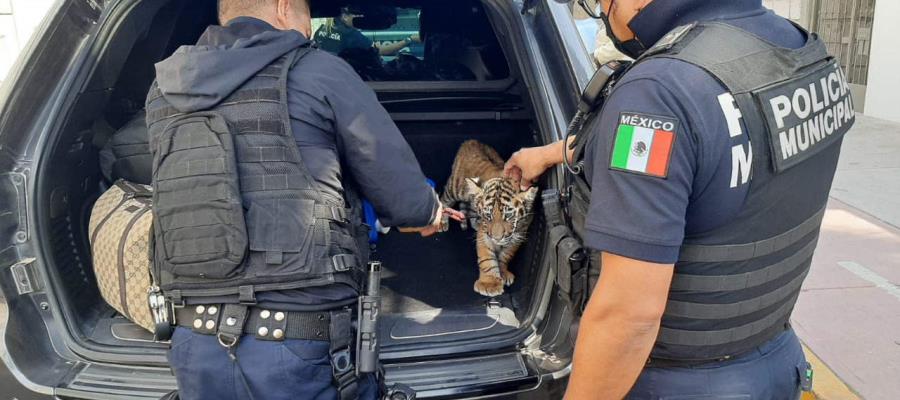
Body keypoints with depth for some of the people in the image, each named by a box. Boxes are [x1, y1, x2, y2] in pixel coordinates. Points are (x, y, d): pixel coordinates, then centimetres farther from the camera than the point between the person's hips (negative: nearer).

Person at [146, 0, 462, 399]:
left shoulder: (164, 91, 9)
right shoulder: (319, 73, -5)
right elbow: (408, 201, -4)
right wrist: (430, 210, 21)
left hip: (195, 345, 5)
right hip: (302, 349, -5)